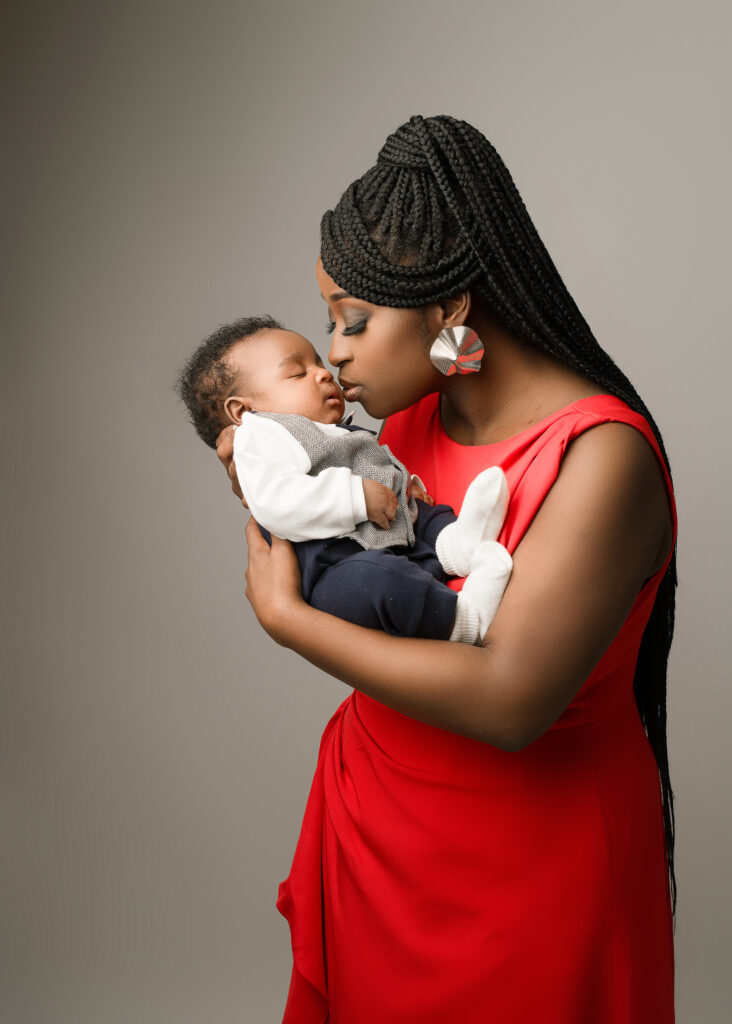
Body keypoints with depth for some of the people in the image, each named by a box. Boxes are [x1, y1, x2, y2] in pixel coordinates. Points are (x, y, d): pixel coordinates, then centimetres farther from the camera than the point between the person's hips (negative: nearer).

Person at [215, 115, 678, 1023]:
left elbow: (509, 700, -33)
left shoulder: (602, 457, -26)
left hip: (531, 847, -6)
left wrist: (284, 617, -25)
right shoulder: (414, 411, -3)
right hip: (376, 814, 7)